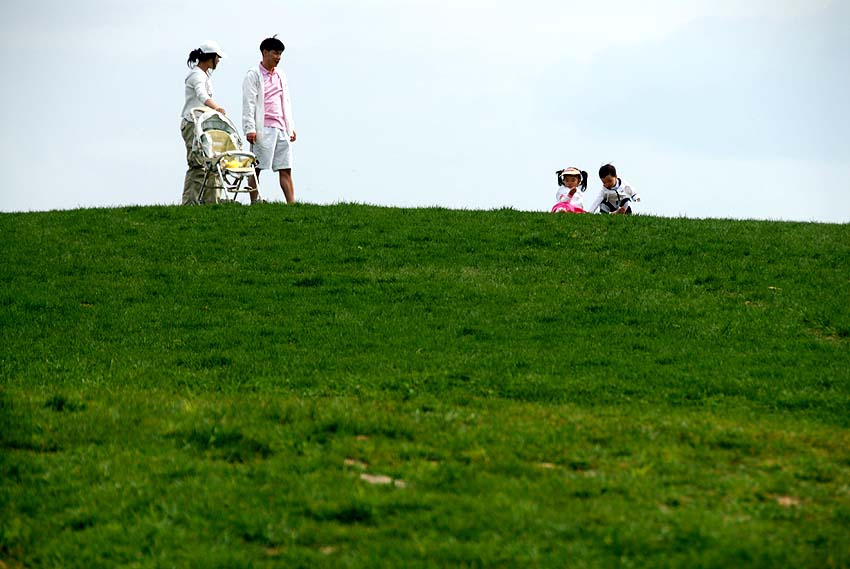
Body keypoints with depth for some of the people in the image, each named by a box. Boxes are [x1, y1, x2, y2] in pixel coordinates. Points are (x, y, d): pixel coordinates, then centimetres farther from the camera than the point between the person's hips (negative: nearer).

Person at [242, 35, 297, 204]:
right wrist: (250, 128, -15)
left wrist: (291, 127, 18)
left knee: (285, 169, 2)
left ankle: (292, 204, 0)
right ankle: (254, 203, -1)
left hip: (281, 128, 6)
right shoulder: (253, 75, -2)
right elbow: (248, 103, -8)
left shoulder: (280, 75, 18)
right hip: (263, 128, -6)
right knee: (256, 168, -3)